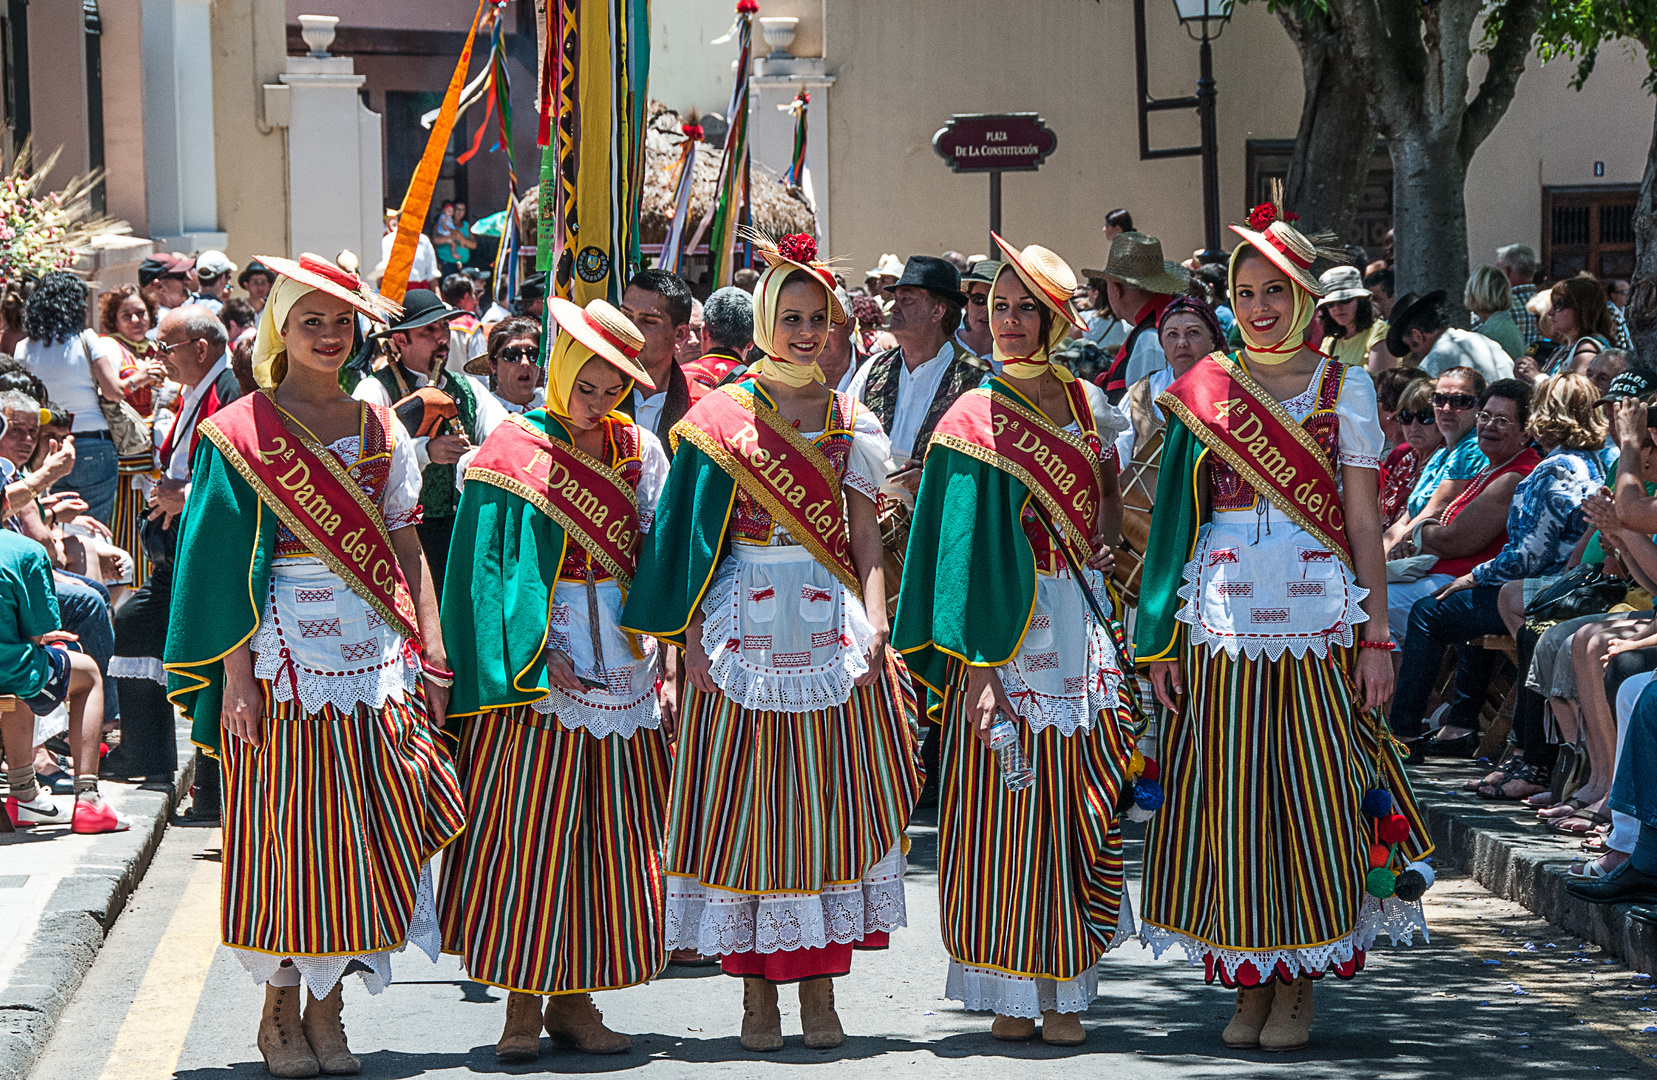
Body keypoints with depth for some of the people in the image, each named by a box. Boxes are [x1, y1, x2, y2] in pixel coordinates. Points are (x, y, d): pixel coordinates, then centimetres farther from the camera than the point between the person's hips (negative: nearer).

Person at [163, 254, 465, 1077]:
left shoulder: (378, 428, 11)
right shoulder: (241, 433, -2)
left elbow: (405, 548, 12)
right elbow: (226, 563, -6)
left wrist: (431, 651, 4)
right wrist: (236, 674, -12)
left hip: (376, 659, 4)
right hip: (285, 658, -4)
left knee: (361, 837, 3)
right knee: (287, 831, 0)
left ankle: (328, 1005, 11)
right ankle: (281, 1010, 11)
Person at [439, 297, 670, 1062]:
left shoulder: (640, 451, 10)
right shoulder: (515, 454, -1)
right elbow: (491, 567, -5)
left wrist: (657, 635, -7)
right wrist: (536, 654, -15)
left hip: (622, 672, 4)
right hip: (540, 674, -4)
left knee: (612, 840, 4)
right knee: (528, 834, -5)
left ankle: (574, 1000, 10)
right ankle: (523, 1006, 0)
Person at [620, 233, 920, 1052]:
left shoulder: (851, 421, 10)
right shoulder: (722, 417, 5)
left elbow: (864, 537, 7)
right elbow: (696, 536, 2)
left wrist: (874, 623, -6)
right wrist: (692, 632, -7)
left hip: (833, 628, 2)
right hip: (745, 625, -2)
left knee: (830, 802, -1)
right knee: (746, 805, -3)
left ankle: (820, 989, 4)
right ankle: (757, 991, 2)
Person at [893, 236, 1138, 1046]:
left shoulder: (1086, 405, 11)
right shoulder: (976, 422, -4)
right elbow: (966, 552, -10)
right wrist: (974, 664, -17)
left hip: (1080, 628, 5)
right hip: (1009, 629, -5)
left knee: (1078, 809, 3)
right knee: (1009, 807, -5)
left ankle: (1061, 993, 8)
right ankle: (1011, 999, 0)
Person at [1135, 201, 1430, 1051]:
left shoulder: (1343, 387, 5)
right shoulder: (1204, 392, 9)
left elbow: (1363, 522, 2)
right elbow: (1180, 522, 8)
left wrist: (1376, 636, -4)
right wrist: (1161, 637, 1)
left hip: (1317, 612, -1)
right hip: (1221, 616, 1)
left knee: (1312, 790, -1)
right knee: (1229, 794, 1)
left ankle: (1298, 983, 8)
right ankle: (1248, 980, 10)